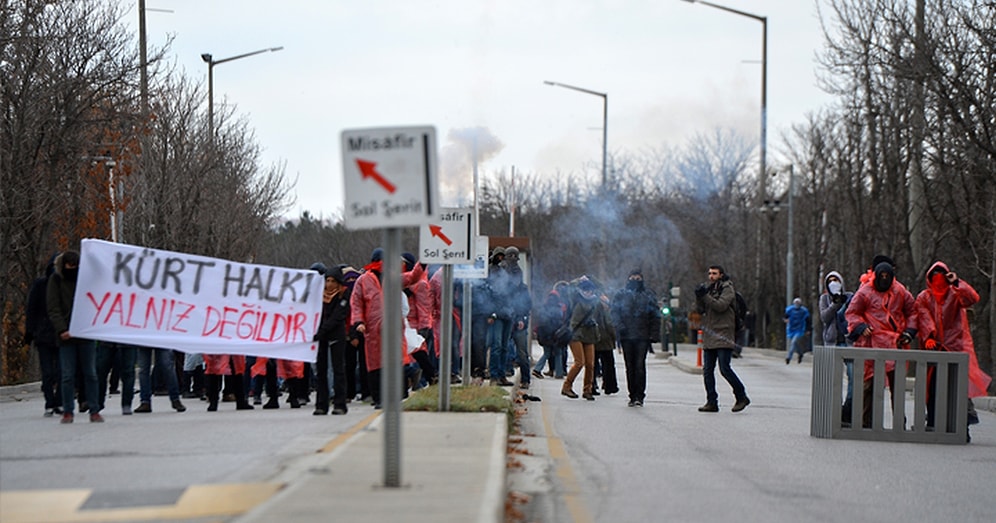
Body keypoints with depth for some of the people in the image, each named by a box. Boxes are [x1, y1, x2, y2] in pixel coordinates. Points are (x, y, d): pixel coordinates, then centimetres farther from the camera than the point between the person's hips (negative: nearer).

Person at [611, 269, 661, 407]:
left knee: (640, 365, -10)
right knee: (630, 367, 4)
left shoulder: (648, 295, 9)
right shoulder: (620, 294, 10)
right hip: (626, 336, 1)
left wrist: (654, 334, -1)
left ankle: (639, 396, -9)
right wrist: (620, 327, -11)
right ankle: (633, 396, 11)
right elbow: (615, 312, 6)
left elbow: (655, 316, 8)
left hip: (643, 335, -1)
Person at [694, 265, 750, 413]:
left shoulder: (727, 289, -2)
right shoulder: (708, 288, 18)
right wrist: (699, 297, -6)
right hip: (709, 337, 7)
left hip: (723, 337, -7)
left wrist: (705, 296, -18)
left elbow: (721, 305, -16)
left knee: (725, 368, -11)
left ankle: (742, 397, 2)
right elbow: (700, 309, 12)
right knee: (707, 370, 3)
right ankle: (712, 402, 6)